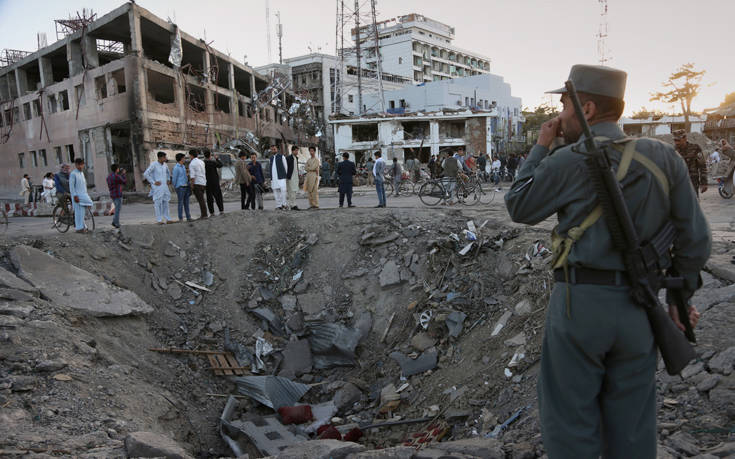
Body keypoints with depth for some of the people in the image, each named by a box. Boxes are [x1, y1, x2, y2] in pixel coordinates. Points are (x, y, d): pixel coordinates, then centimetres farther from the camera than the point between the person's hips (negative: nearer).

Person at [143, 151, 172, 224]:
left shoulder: (164, 165, 8)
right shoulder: (153, 164, -10)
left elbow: (168, 172, 29)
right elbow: (145, 174, -14)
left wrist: (168, 180, 15)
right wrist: (153, 182, -14)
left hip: (165, 187, 6)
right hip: (157, 187, -6)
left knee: (165, 203, 7)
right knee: (157, 203, -3)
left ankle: (167, 219, 14)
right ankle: (159, 220, 1)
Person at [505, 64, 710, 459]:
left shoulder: (568, 161, -10)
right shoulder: (663, 156, 4)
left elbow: (518, 208, 4)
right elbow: (695, 238, 5)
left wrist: (541, 147, 9)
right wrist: (680, 297, 16)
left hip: (580, 303, -5)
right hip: (638, 309, 5)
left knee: (571, 425, 10)